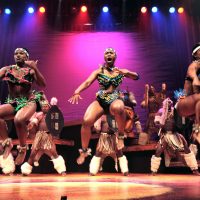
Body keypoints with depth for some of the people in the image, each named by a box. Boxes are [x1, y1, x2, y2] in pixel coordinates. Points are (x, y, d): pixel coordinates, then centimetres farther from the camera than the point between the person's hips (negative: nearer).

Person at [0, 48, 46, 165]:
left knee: (19, 119, -35)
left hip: (29, 102, -3)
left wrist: (35, 69, -22)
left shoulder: (31, 70, 2)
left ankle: (22, 148, -9)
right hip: (12, 103, 3)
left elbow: (43, 85, -11)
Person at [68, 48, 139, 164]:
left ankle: (121, 136, -12)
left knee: (118, 108, -41)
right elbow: (87, 82, -6)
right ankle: (84, 151, 2)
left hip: (115, 100, -1)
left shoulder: (120, 71, 11)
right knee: (86, 121, -24)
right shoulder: (98, 71, 8)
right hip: (100, 101, 1)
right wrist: (77, 92, -25)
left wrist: (126, 72, -17)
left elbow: (136, 77, 5)